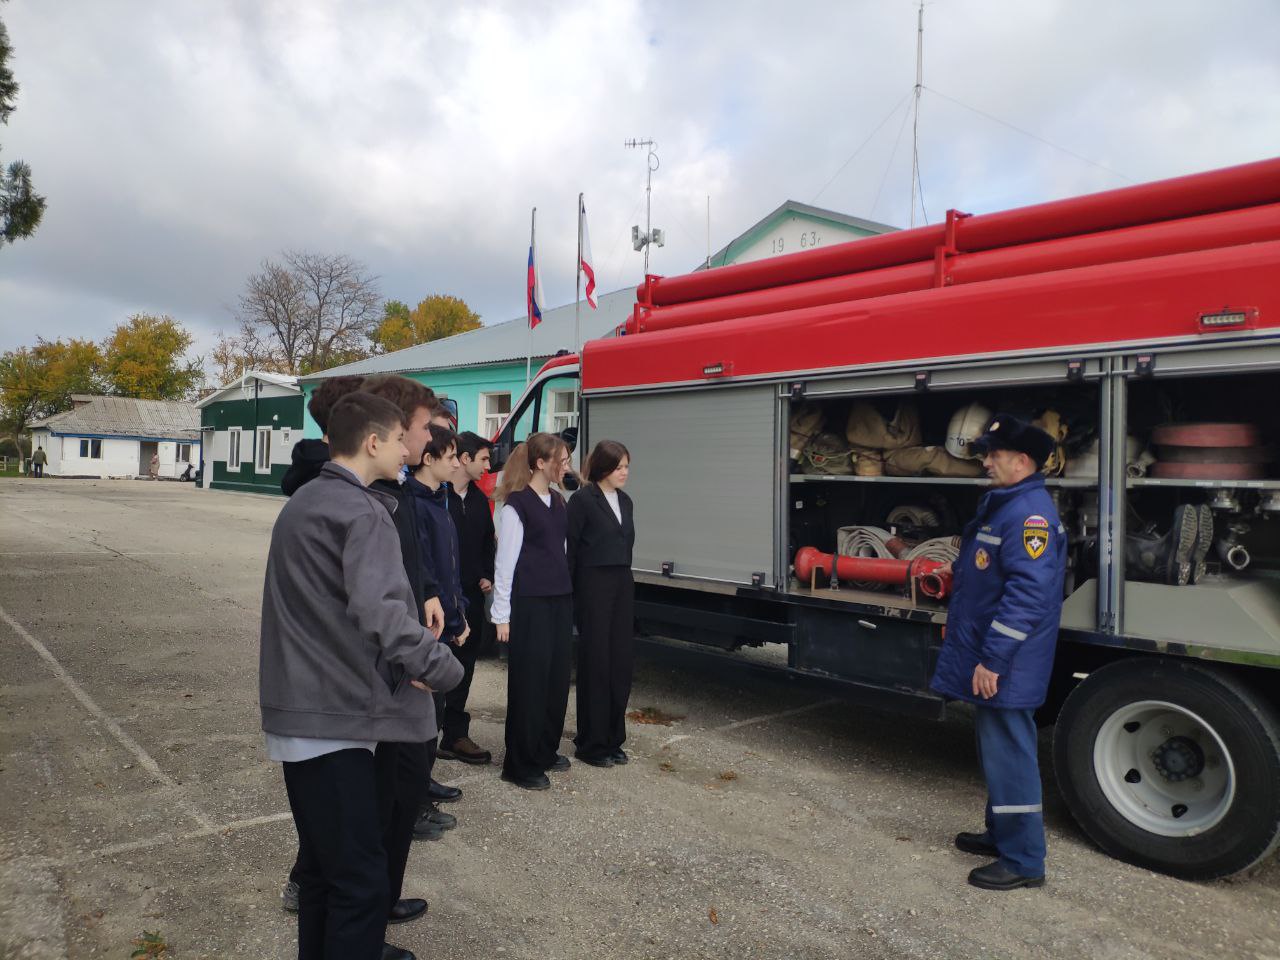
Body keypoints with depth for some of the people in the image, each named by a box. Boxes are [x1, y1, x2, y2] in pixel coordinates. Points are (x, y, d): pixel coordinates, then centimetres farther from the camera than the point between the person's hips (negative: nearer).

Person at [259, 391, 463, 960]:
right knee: (362, 879, -3)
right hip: (336, 719, -10)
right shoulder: (361, 511, -16)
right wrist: (444, 669, -16)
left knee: (323, 862, 21)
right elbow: (382, 613, -30)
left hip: (297, 710, 10)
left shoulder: (301, 503, 14)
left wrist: (391, 665, 9)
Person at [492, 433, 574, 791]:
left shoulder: (558, 502, 12)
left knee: (557, 676, 10)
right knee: (529, 679, -1)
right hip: (529, 603, -7)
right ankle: (521, 764, 11)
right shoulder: (517, 503, -9)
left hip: (560, 600, 7)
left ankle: (546, 750, 26)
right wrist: (502, 614, -10)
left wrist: (566, 593, 12)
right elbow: (505, 561, -10)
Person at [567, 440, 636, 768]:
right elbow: (569, 547, -11)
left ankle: (613, 739, 20)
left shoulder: (625, 501, 13)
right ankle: (591, 743, 12)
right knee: (596, 663, 0)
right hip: (593, 585, -7)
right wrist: (571, 593, -13)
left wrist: (625, 577, 10)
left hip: (622, 584, 7)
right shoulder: (582, 500, -9)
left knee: (621, 661, 8)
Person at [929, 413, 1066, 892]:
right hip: (986, 658, 11)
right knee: (996, 749, 20)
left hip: (1005, 668, -11)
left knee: (1009, 753, -1)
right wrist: (958, 620, 25)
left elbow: (1029, 595, -27)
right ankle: (1001, 833, 35)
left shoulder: (1030, 514, -21)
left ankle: (1023, 860, 12)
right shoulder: (1001, 504, 13)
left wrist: (992, 660, -26)